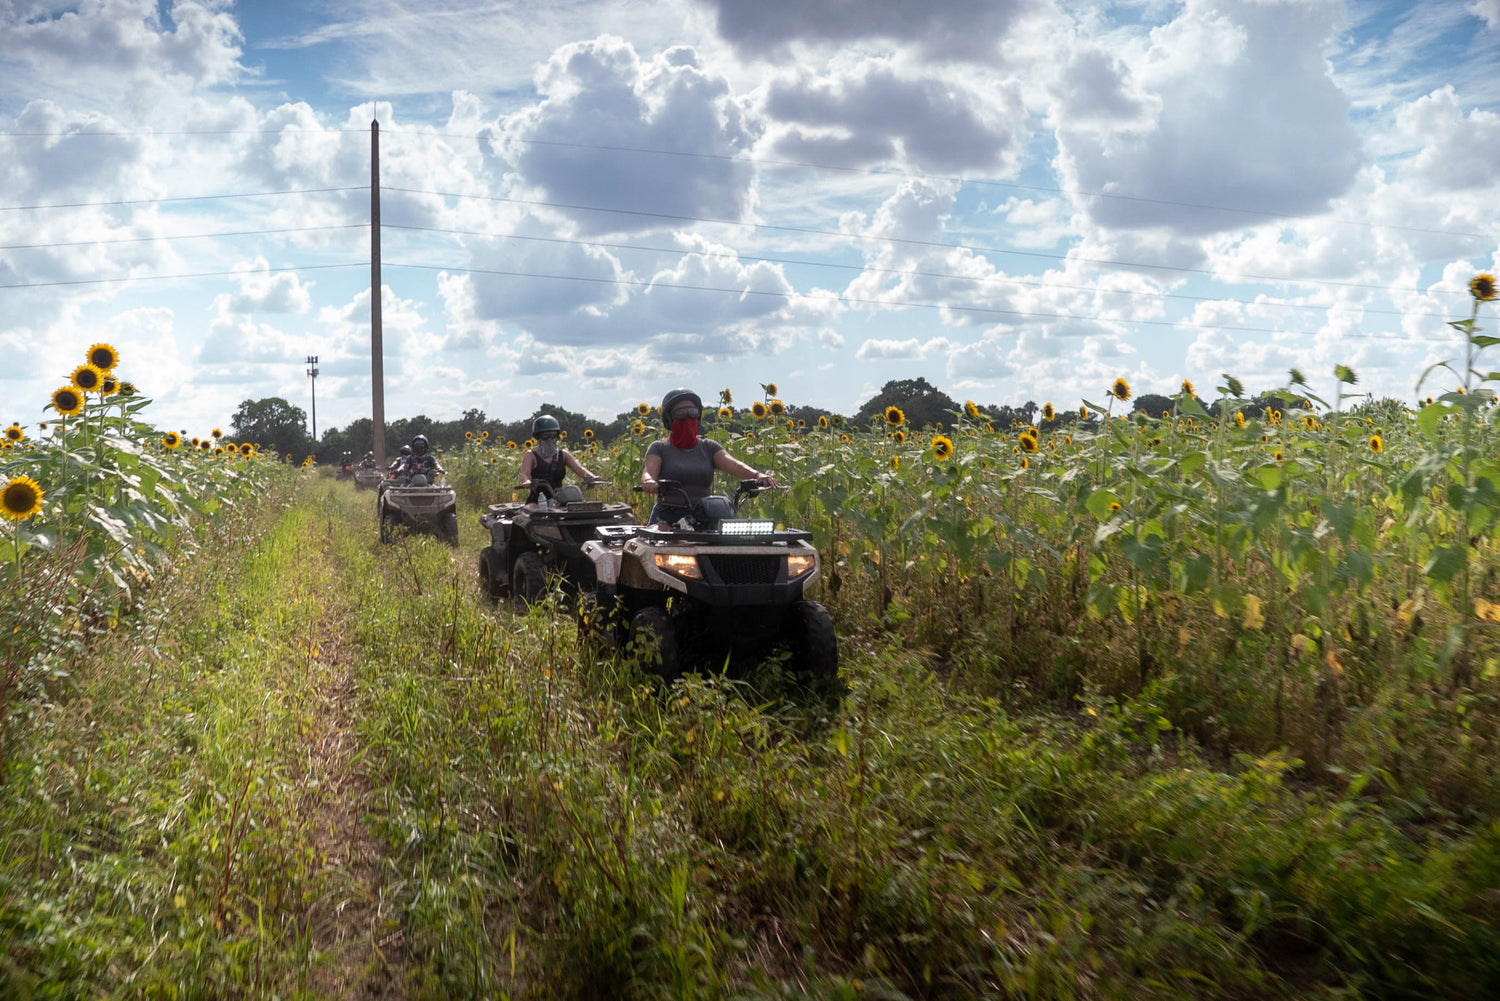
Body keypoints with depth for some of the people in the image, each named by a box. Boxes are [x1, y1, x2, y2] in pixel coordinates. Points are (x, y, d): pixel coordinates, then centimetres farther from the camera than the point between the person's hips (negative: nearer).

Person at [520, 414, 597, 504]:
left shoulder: (563, 455, 13)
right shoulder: (531, 455, 3)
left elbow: (578, 468, -2)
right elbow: (524, 473, -14)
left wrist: (591, 477, -25)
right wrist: (527, 482, -40)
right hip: (536, 501, -3)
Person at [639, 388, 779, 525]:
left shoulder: (709, 447, 15)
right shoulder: (659, 447, 10)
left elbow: (732, 464, -2)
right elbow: (649, 471, -8)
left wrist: (757, 474, -23)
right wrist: (648, 482, -34)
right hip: (667, 519, -2)